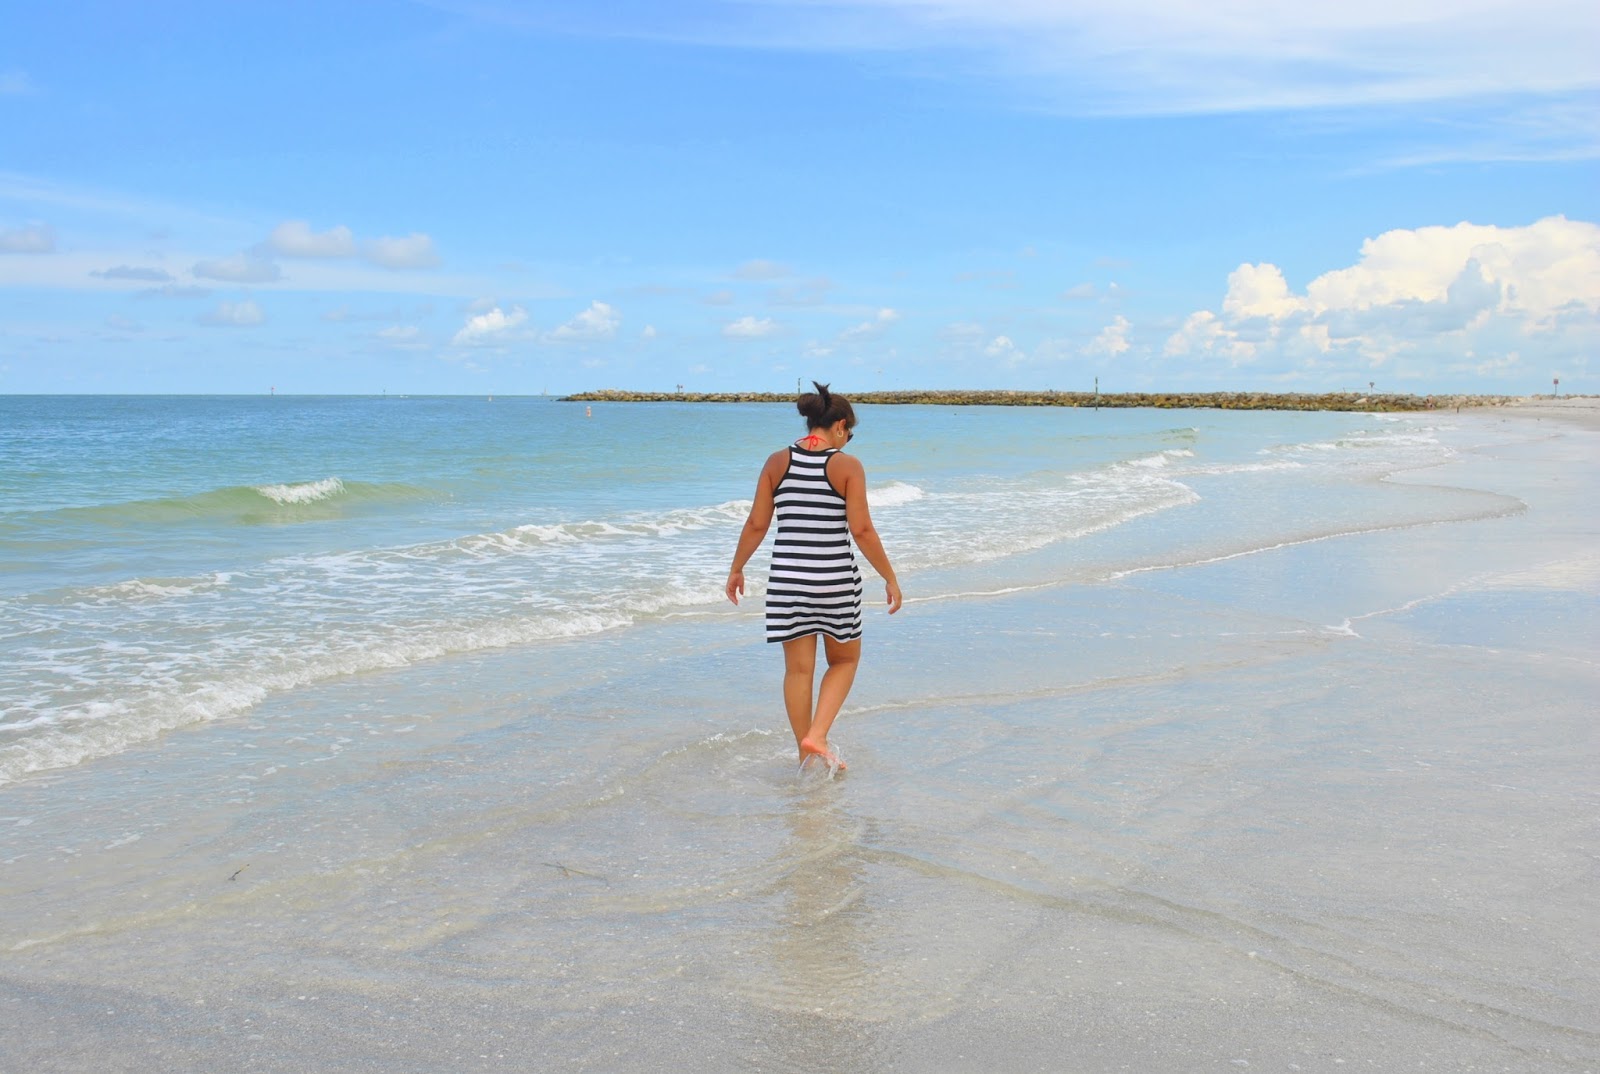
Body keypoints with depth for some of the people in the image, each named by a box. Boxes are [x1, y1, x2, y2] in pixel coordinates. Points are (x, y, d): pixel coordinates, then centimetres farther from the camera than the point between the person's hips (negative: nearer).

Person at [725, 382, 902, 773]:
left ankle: (806, 754, 18)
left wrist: (737, 569, 15)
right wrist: (890, 577, -3)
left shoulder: (778, 462, 2)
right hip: (836, 578, -3)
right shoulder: (847, 466, -7)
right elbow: (862, 530, -11)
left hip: (788, 578, 3)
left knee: (798, 668, 10)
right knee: (844, 659, 17)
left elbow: (756, 525, 3)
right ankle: (816, 736, 1)